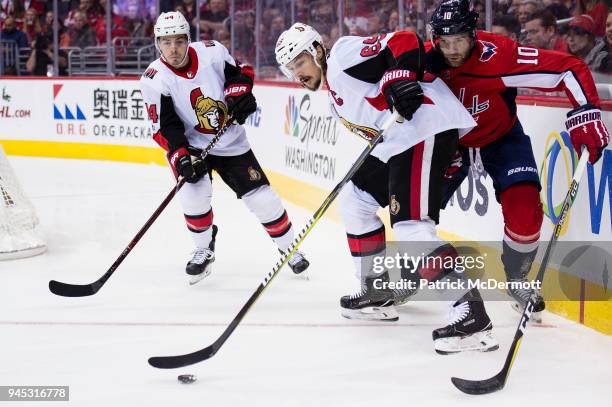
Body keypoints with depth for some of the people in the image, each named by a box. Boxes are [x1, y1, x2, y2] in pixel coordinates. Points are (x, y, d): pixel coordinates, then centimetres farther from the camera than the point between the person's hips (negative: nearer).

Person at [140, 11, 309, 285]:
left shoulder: (212, 52, -14)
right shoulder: (154, 80, -18)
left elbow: (240, 73, 4)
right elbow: (165, 127, -19)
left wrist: (237, 95, -14)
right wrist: (181, 157, -31)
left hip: (231, 142, 1)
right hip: (191, 145, -1)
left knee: (262, 198, 0)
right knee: (194, 191, -24)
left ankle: (289, 248, 21)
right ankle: (204, 249, 3)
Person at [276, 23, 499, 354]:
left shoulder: (345, 55, -5)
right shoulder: (335, 96, 25)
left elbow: (404, 42, -14)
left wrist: (399, 78, -30)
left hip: (427, 125, -11)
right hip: (397, 141, 11)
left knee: (411, 225, -21)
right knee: (354, 199, 22)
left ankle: (472, 317, -27)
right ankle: (378, 290, 30)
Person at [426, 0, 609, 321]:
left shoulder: (499, 55, -34)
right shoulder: (427, 61, -25)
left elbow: (569, 68, -33)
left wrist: (585, 113, -43)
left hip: (501, 138, -2)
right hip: (448, 140, 3)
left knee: (524, 210, -20)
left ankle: (517, 281, 11)